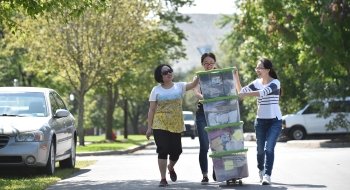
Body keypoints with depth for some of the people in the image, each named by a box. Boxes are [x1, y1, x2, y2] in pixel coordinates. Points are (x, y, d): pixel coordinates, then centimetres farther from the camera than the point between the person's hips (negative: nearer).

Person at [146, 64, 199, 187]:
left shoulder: (179, 87, 7)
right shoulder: (156, 90, 3)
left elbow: (193, 84, -8)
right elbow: (151, 110, 3)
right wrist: (149, 127, -2)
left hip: (176, 125, 2)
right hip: (160, 125, -2)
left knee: (176, 151, 5)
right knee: (163, 151, -7)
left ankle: (171, 167, 39)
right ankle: (163, 179, -1)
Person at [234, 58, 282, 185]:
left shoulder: (275, 83, -11)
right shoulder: (257, 82, 6)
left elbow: (263, 92, -29)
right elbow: (241, 91, 2)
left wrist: (246, 94, -37)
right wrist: (236, 77, -8)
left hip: (275, 120, -5)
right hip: (260, 120, 5)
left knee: (269, 148, -16)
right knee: (260, 149, 12)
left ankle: (267, 176, -19)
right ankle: (261, 170, 37)